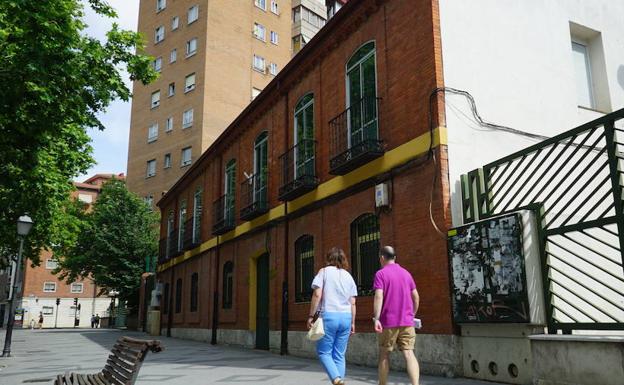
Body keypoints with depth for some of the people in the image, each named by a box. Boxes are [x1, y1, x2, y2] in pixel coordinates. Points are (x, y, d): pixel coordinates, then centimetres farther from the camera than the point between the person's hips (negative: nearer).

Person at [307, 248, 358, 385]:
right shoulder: (348, 276, 15)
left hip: (329, 315, -4)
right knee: (340, 355, 10)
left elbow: (317, 295, -8)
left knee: (324, 351, 5)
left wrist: (311, 316, -3)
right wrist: (353, 322, 17)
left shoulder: (324, 271, 3)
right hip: (346, 317, 4)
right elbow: (353, 303, 11)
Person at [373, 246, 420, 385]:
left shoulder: (381, 274, -3)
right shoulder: (406, 273, 13)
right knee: (409, 354, -2)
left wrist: (376, 319, -18)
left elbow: (378, 297, -15)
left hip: (388, 321, -4)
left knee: (384, 354, 11)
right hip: (407, 321, 4)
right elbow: (416, 297, 14)